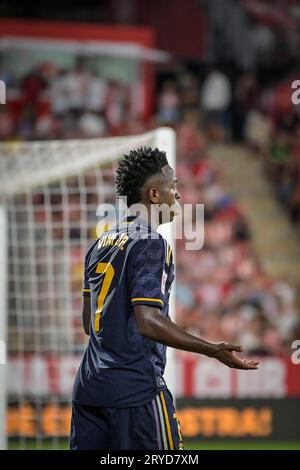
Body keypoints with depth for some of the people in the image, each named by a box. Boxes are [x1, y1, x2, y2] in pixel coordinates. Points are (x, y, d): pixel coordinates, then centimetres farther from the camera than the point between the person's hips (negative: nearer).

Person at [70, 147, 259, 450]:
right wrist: (213, 351, -23)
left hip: (88, 387, 8)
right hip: (136, 389, -8)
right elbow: (147, 320, -20)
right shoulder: (151, 244, -10)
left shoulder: (100, 244, 14)